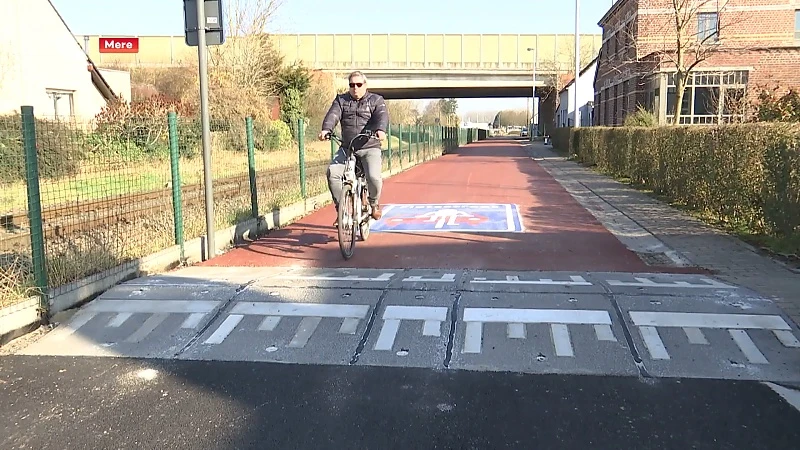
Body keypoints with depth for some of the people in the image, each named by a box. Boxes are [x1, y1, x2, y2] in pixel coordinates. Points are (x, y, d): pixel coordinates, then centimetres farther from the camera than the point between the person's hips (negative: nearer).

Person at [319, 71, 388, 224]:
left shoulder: (376, 100, 7)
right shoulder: (341, 100, 13)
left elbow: (382, 116, -12)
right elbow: (333, 114, -4)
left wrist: (381, 130, -35)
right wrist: (326, 129, -26)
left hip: (370, 148, -2)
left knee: (374, 177, -25)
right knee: (332, 172, -21)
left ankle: (374, 202, 9)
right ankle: (341, 207, -3)